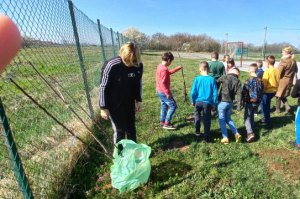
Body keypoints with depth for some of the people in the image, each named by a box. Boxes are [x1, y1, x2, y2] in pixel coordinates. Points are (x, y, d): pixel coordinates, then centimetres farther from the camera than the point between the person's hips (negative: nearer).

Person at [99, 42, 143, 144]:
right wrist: (104, 107, -12)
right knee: (119, 130, 6)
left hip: (129, 103, 5)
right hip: (114, 105, -4)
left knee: (131, 128, 18)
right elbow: (104, 87, -15)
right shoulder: (111, 65, -24)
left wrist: (138, 100, 8)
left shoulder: (138, 65, -9)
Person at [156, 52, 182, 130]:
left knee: (164, 106, 21)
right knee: (173, 106, -1)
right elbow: (163, 83, -27)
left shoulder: (160, 66, 6)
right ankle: (166, 123, 3)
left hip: (159, 91, 10)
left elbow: (169, 73, 23)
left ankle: (162, 122, 30)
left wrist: (178, 68, 26)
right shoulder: (164, 69, -24)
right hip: (164, 92, -10)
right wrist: (168, 93, -22)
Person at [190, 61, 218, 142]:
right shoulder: (212, 79, -7)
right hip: (207, 103, 0)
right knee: (207, 120, 10)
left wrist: (193, 101, 10)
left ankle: (197, 133, 29)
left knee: (197, 116, 24)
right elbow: (215, 93, -4)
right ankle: (207, 137, 18)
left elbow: (193, 92, -6)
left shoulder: (197, 79, -8)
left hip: (198, 101, 0)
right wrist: (214, 104, 7)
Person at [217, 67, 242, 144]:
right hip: (230, 103, 4)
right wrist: (238, 107, -3)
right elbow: (239, 95, -3)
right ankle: (236, 134, 18)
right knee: (228, 119, 23)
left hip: (222, 102, -4)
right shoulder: (238, 82, 2)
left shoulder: (224, 77, -5)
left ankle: (225, 138, 10)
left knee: (222, 120, 7)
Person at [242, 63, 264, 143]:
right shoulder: (260, 81, 2)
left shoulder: (248, 80, -17)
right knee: (252, 116, 22)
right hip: (257, 102, 6)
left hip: (250, 102, -6)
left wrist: (243, 101, -3)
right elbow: (261, 92, 10)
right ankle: (251, 129, 35)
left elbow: (244, 92, -15)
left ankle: (250, 133, -15)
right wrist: (259, 100, 20)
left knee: (247, 117, -2)